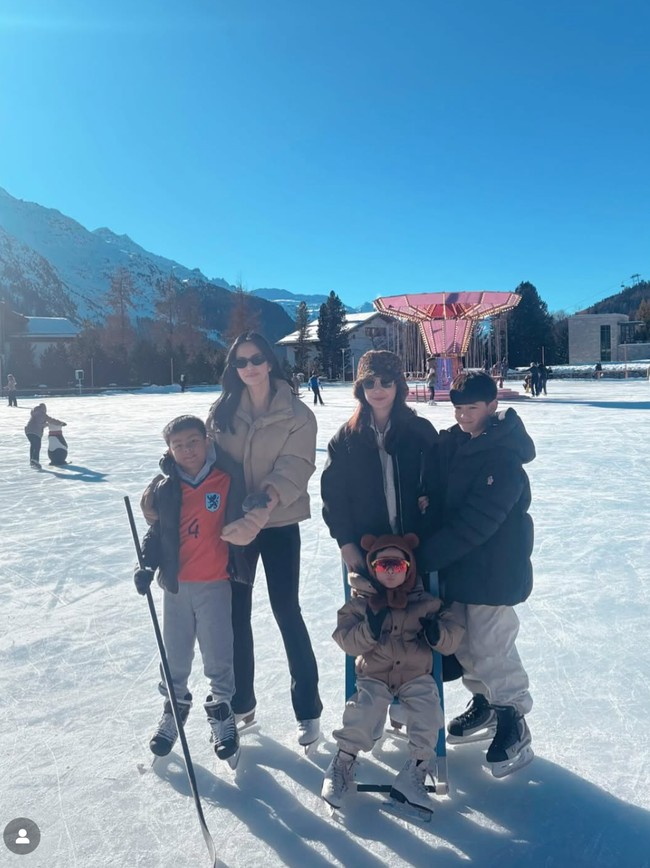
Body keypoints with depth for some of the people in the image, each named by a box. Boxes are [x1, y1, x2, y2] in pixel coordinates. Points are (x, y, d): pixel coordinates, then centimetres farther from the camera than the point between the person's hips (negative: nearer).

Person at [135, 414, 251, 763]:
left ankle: (221, 710, 28)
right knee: (175, 653, 15)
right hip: (175, 583, 3)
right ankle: (174, 708, 37)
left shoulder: (227, 480, -10)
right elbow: (156, 531, 5)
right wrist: (147, 565, -5)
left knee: (218, 654, 6)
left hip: (215, 583, -2)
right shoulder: (163, 488, -2)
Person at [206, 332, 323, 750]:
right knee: (236, 612, 12)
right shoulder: (222, 411, 3)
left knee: (286, 611, 1)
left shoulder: (297, 413, -7)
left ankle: (309, 708, 17)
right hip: (233, 523, 4)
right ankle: (240, 703, 30)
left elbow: (294, 468, -16)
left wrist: (262, 509, -30)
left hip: (279, 524, -3)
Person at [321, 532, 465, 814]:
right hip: (373, 675, -1)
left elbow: (450, 640, -2)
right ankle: (343, 764, 3)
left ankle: (415, 773, -4)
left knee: (428, 716, -22)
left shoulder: (426, 601, -4)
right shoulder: (361, 602, -5)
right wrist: (370, 630, -29)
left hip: (416, 675, 1)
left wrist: (438, 634, -26)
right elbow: (346, 640, -10)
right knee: (361, 715, -22)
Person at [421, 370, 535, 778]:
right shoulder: (451, 442, 0)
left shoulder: (504, 457, -21)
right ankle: (484, 704, 38)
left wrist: (426, 555, -26)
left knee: (489, 647, -1)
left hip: (493, 570, -7)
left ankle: (513, 722, 22)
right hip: (455, 563, 7)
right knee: (462, 640, 16)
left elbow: (477, 522, -27)